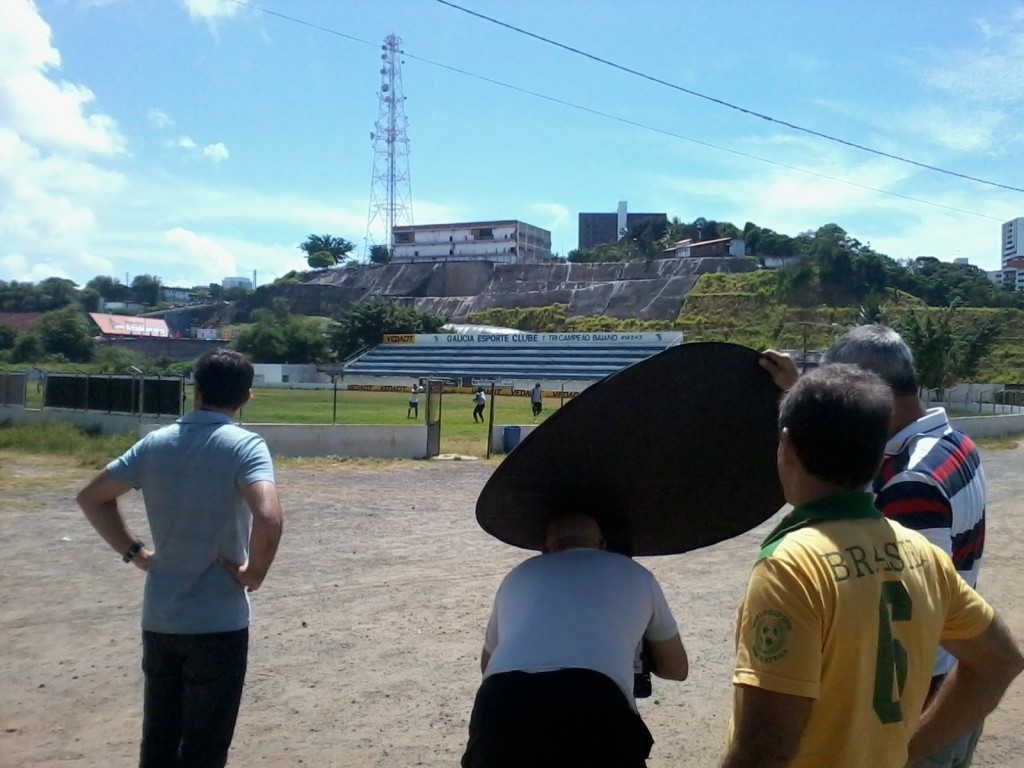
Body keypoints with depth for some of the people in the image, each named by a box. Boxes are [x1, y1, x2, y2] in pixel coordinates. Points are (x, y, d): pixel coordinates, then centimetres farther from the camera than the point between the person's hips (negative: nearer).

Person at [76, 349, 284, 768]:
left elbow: (92, 497, 13)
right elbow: (268, 518, -29)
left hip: (158, 618, 5)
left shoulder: (156, 443, 4)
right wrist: (254, 574, -13)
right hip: (217, 622, -5)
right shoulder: (244, 445, -13)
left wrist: (135, 552, 11)